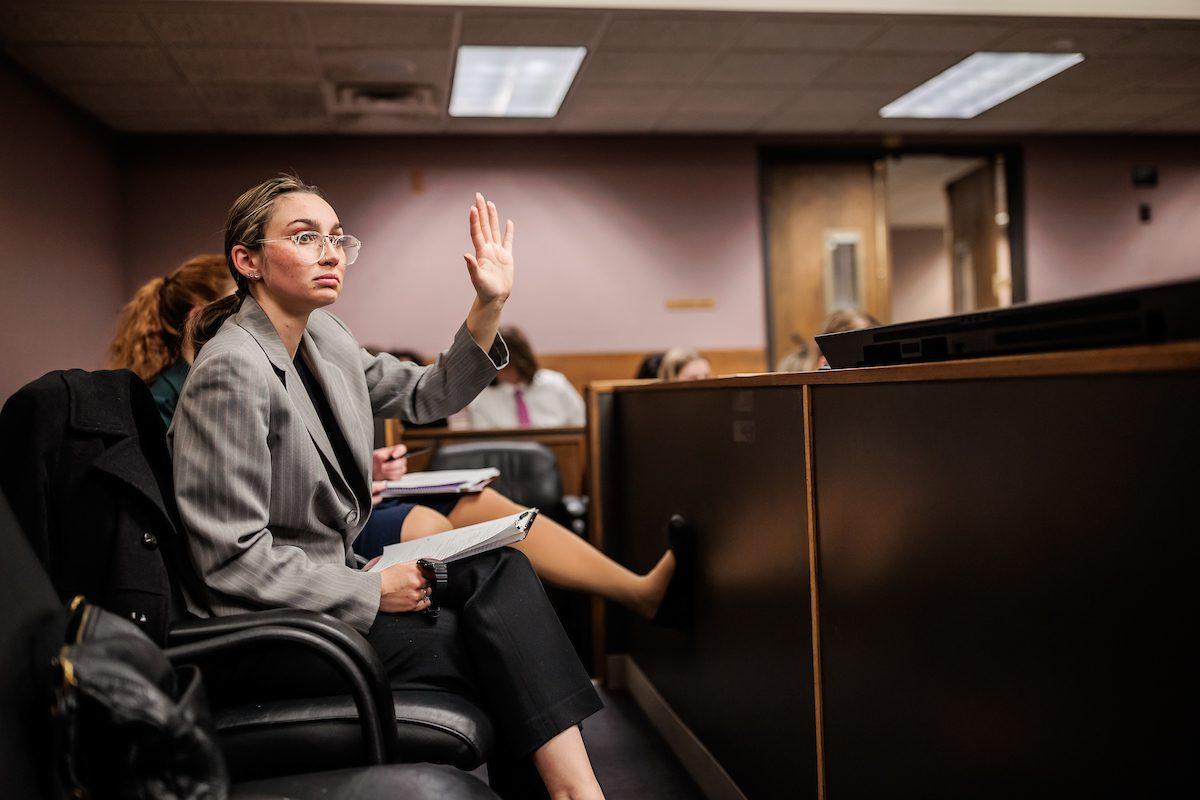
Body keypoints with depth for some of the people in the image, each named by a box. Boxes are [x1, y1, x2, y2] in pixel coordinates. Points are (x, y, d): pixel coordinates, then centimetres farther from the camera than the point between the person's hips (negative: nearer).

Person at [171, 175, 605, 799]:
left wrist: (489, 307, 2)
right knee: (499, 639, -11)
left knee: (501, 570, -7)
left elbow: (427, 396, 16)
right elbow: (234, 560, -23)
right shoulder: (231, 371, -21)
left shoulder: (324, 338, 5)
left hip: (328, 581, 8)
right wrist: (373, 592, -18)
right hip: (266, 627, -8)